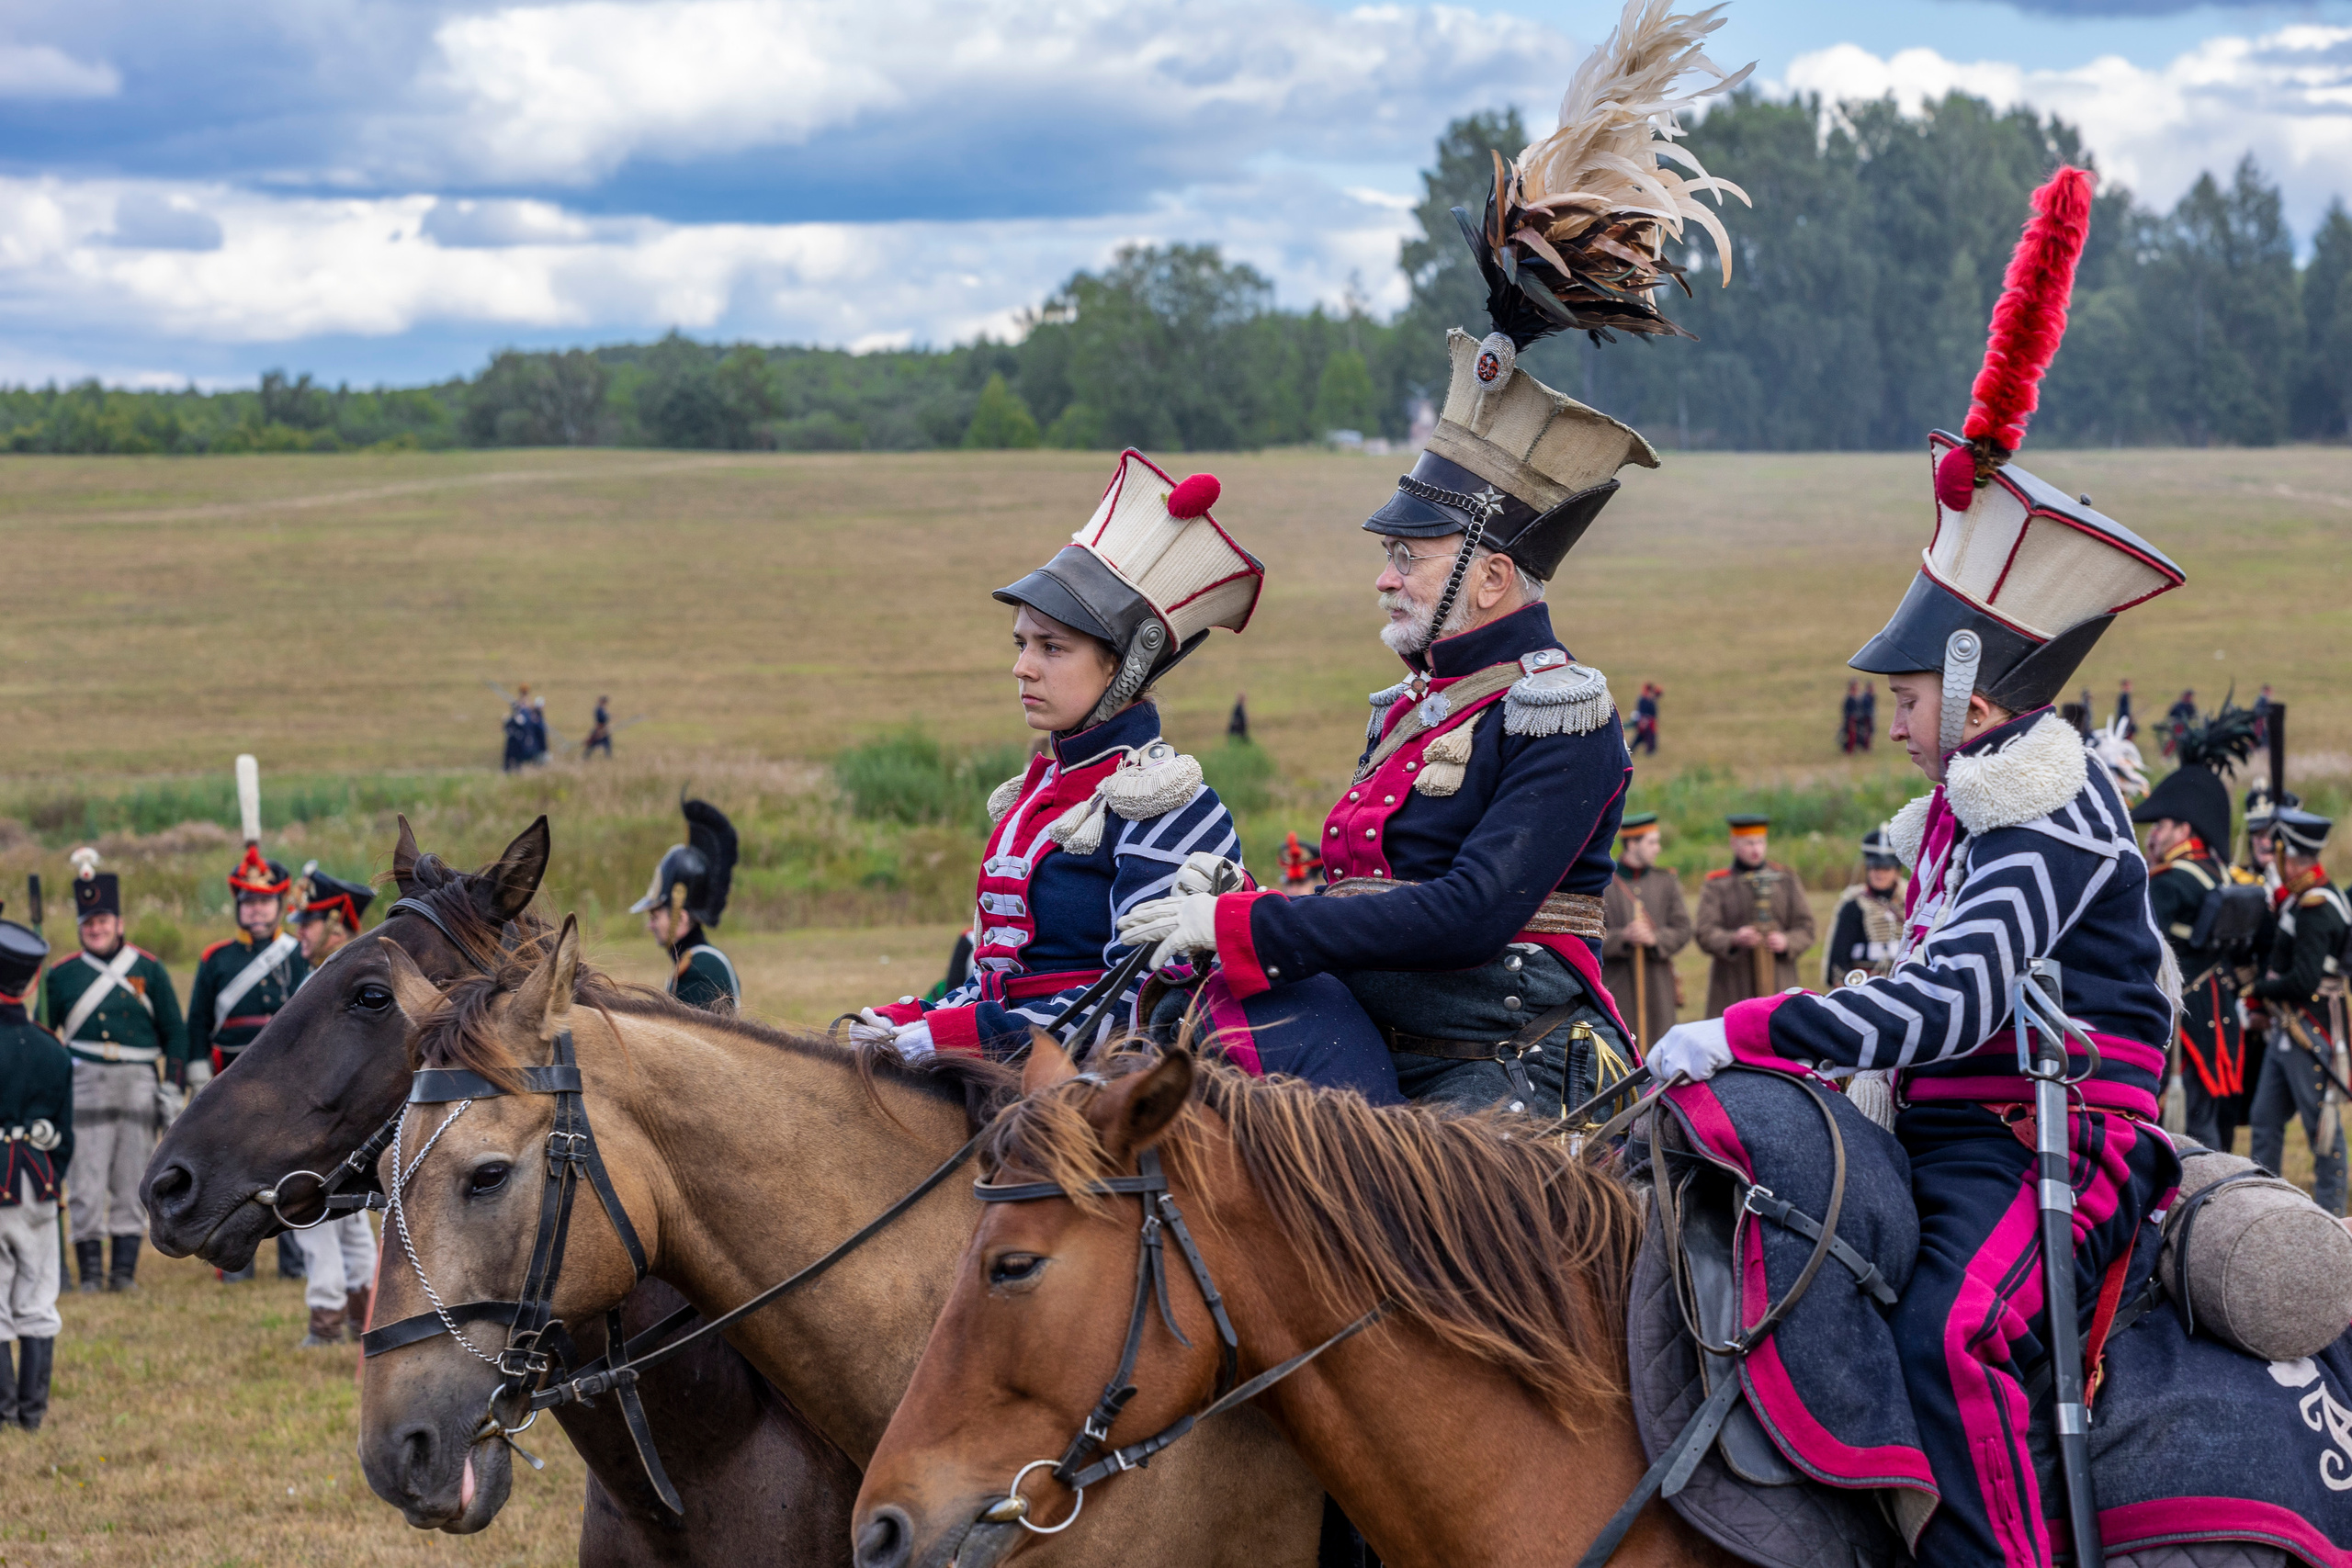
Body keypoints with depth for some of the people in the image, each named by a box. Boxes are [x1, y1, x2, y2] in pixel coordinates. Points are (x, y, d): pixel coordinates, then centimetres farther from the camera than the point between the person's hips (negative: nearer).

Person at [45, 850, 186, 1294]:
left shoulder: (148, 969, 8)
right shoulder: (61, 974, 8)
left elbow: (175, 1032, 10)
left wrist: (173, 1088, 3)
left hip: (138, 1085, 0)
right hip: (84, 1085, 0)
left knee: (132, 1180, 2)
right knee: (85, 1183, -5)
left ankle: (125, 1269, 8)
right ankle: (90, 1270, 2)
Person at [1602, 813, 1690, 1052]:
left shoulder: (1667, 882, 11)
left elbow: (1682, 931, 4)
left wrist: (1655, 938, -15)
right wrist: (1623, 937, -22)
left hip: (1658, 986, 3)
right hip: (1613, 986, -3)